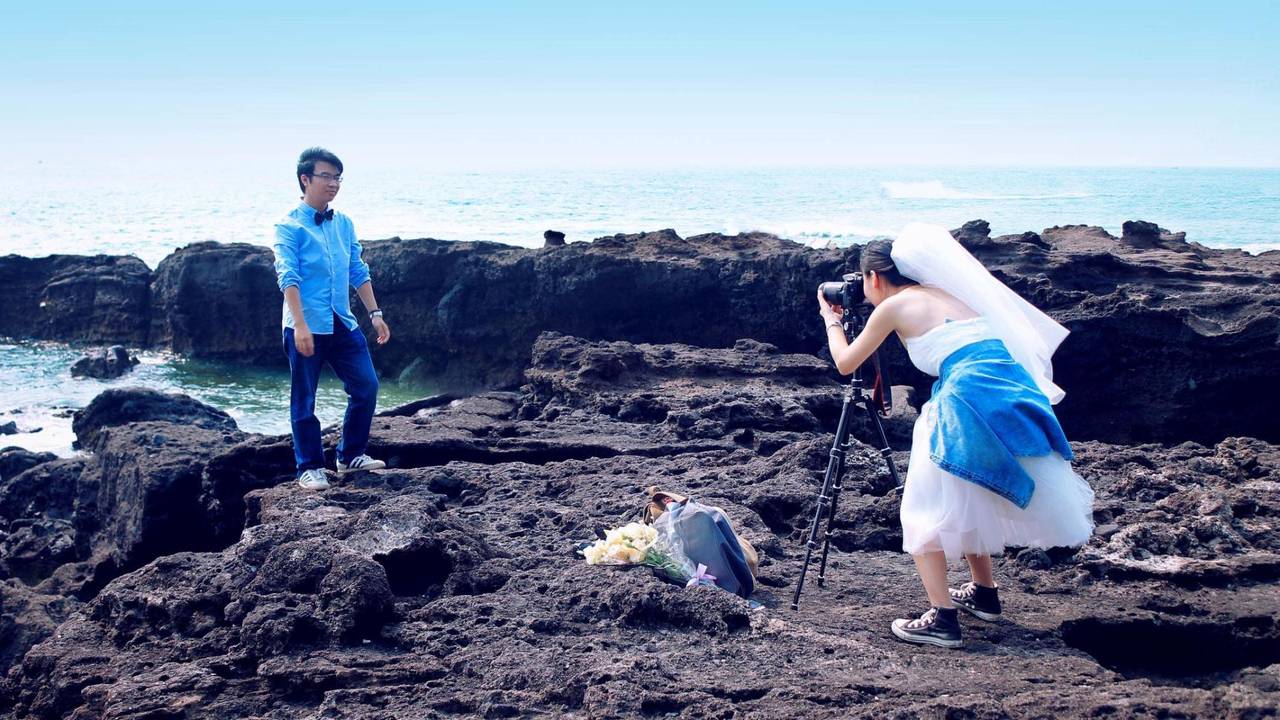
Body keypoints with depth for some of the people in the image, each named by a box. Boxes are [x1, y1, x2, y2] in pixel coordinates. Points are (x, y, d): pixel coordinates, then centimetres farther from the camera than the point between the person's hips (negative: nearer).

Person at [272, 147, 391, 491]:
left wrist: (375, 313, 13)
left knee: (366, 385, 5)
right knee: (304, 400, 2)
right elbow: (288, 277, -15)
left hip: (343, 324, 6)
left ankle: (350, 456, 20)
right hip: (307, 327, -6)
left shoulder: (344, 224, 11)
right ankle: (310, 468, 13)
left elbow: (358, 272, 17)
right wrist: (300, 326, -23)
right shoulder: (290, 226, -8)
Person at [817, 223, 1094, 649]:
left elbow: (845, 363, 17)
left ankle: (942, 618, -5)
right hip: (1015, 401, 8)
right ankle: (984, 593, 35)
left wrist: (832, 321, 33)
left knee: (926, 509, 4)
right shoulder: (944, 294, 24)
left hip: (970, 402, -8)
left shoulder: (893, 306, 6)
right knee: (967, 500, 28)